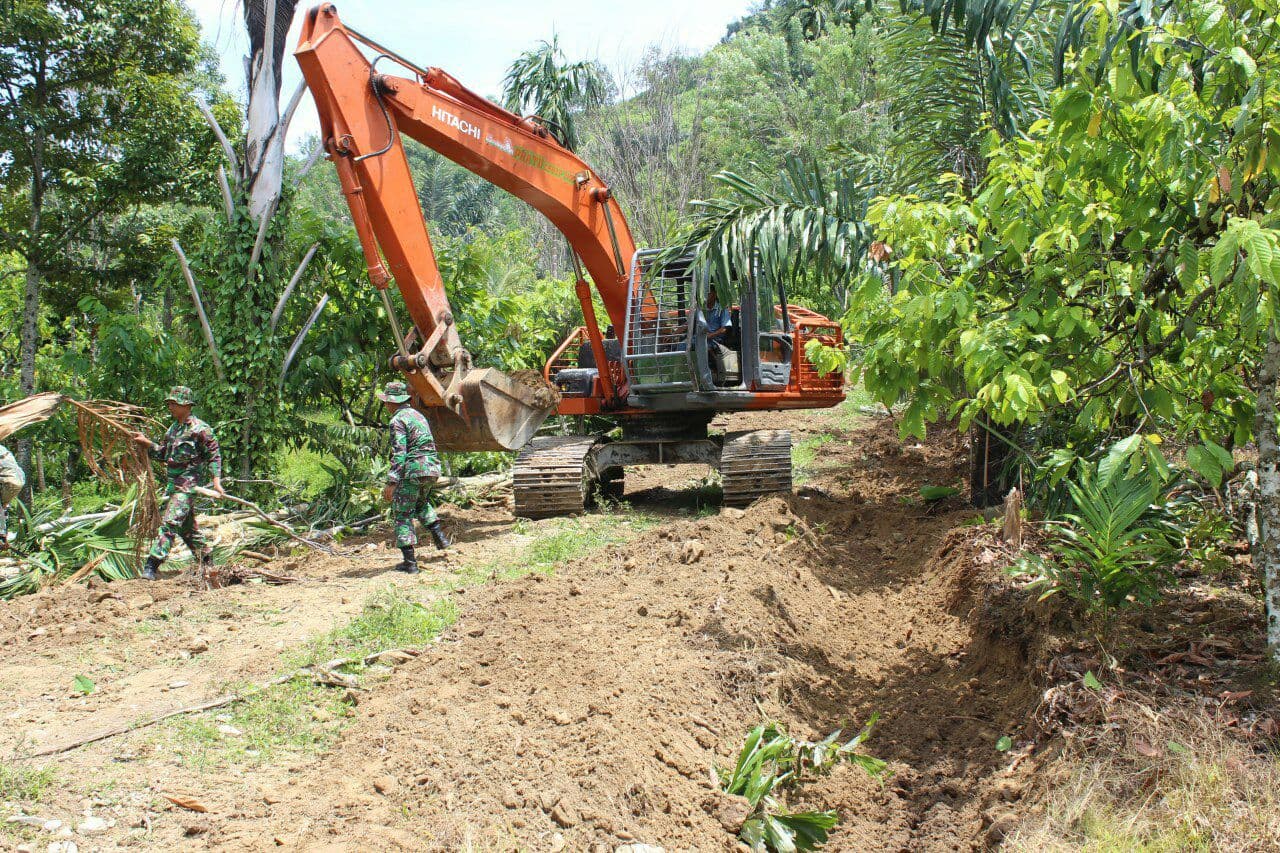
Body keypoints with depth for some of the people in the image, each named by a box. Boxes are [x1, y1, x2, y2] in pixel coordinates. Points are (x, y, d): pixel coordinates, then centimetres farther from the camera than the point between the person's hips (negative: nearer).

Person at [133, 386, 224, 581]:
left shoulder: (200, 429, -10)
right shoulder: (174, 428, 15)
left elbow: (214, 455, -9)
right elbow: (164, 453, 23)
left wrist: (216, 480, -16)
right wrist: (146, 442, 10)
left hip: (188, 484, -9)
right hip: (173, 483, 9)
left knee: (170, 522, -16)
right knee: (187, 526, 15)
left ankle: (151, 566, -19)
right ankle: (206, 561, 27)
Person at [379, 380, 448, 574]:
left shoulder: (398, 420, -10)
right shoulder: (418, 415, 17)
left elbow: (399, 454, -18)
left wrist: (391, 482, -20)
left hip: (413, 470, -8)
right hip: (432, 468, 8)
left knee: (402, 514, 1)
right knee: (422, 503, 33)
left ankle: (410, 563, -2)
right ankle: (440, 537, 22)